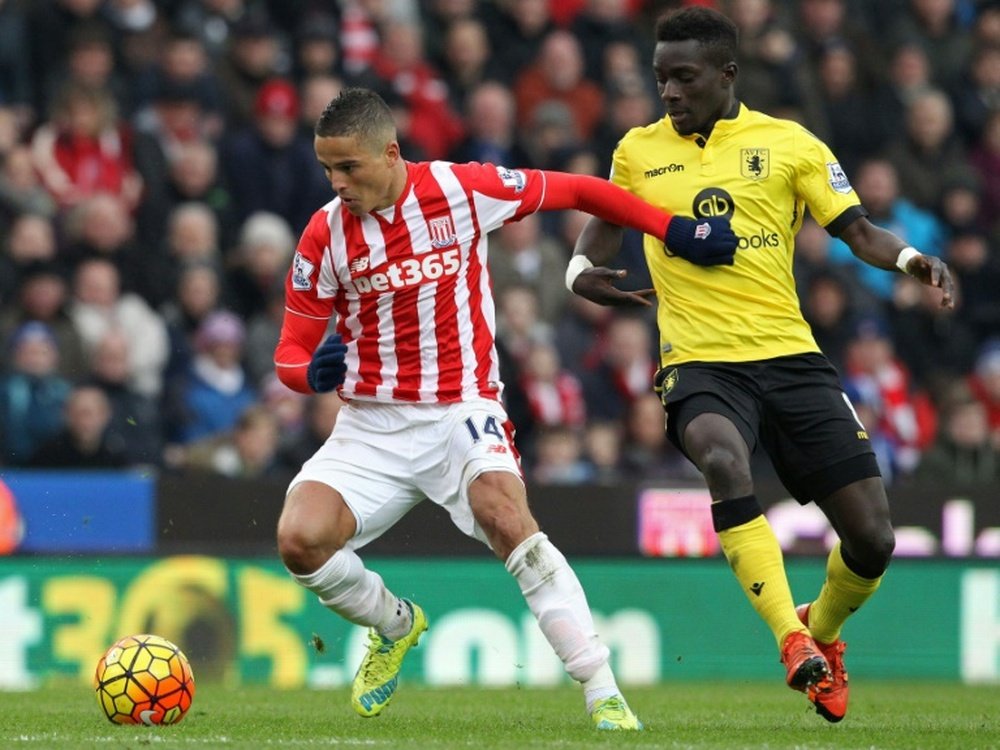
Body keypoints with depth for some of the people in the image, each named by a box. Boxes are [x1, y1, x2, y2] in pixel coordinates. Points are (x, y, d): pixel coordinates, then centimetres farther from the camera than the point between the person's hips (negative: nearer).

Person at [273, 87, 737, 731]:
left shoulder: (462, 190, -8)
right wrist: (312, 372, -23)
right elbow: (290, 351, 2)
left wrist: (675, 230, 5)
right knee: (300, 538, -20)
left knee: (502, 511, -32)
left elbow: (575, 191, 5)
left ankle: (604, 693, -29)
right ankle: (395, 626, 15)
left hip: (461, 412, -2)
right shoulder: (325, 235, -4)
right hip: (370, 424, 3)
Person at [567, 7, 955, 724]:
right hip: (699, 363, -1)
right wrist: (581, 269, 5)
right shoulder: (638, 151, 10)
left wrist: (910, 259, -15)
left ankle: (822, 632, 28)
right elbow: (605, 223, 26)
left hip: (790, 355, 1)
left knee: (871, 537, -6)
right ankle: (792, 640, -34)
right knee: (723, 459, -37)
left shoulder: (789, 144, 5)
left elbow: (857, 230, 5)